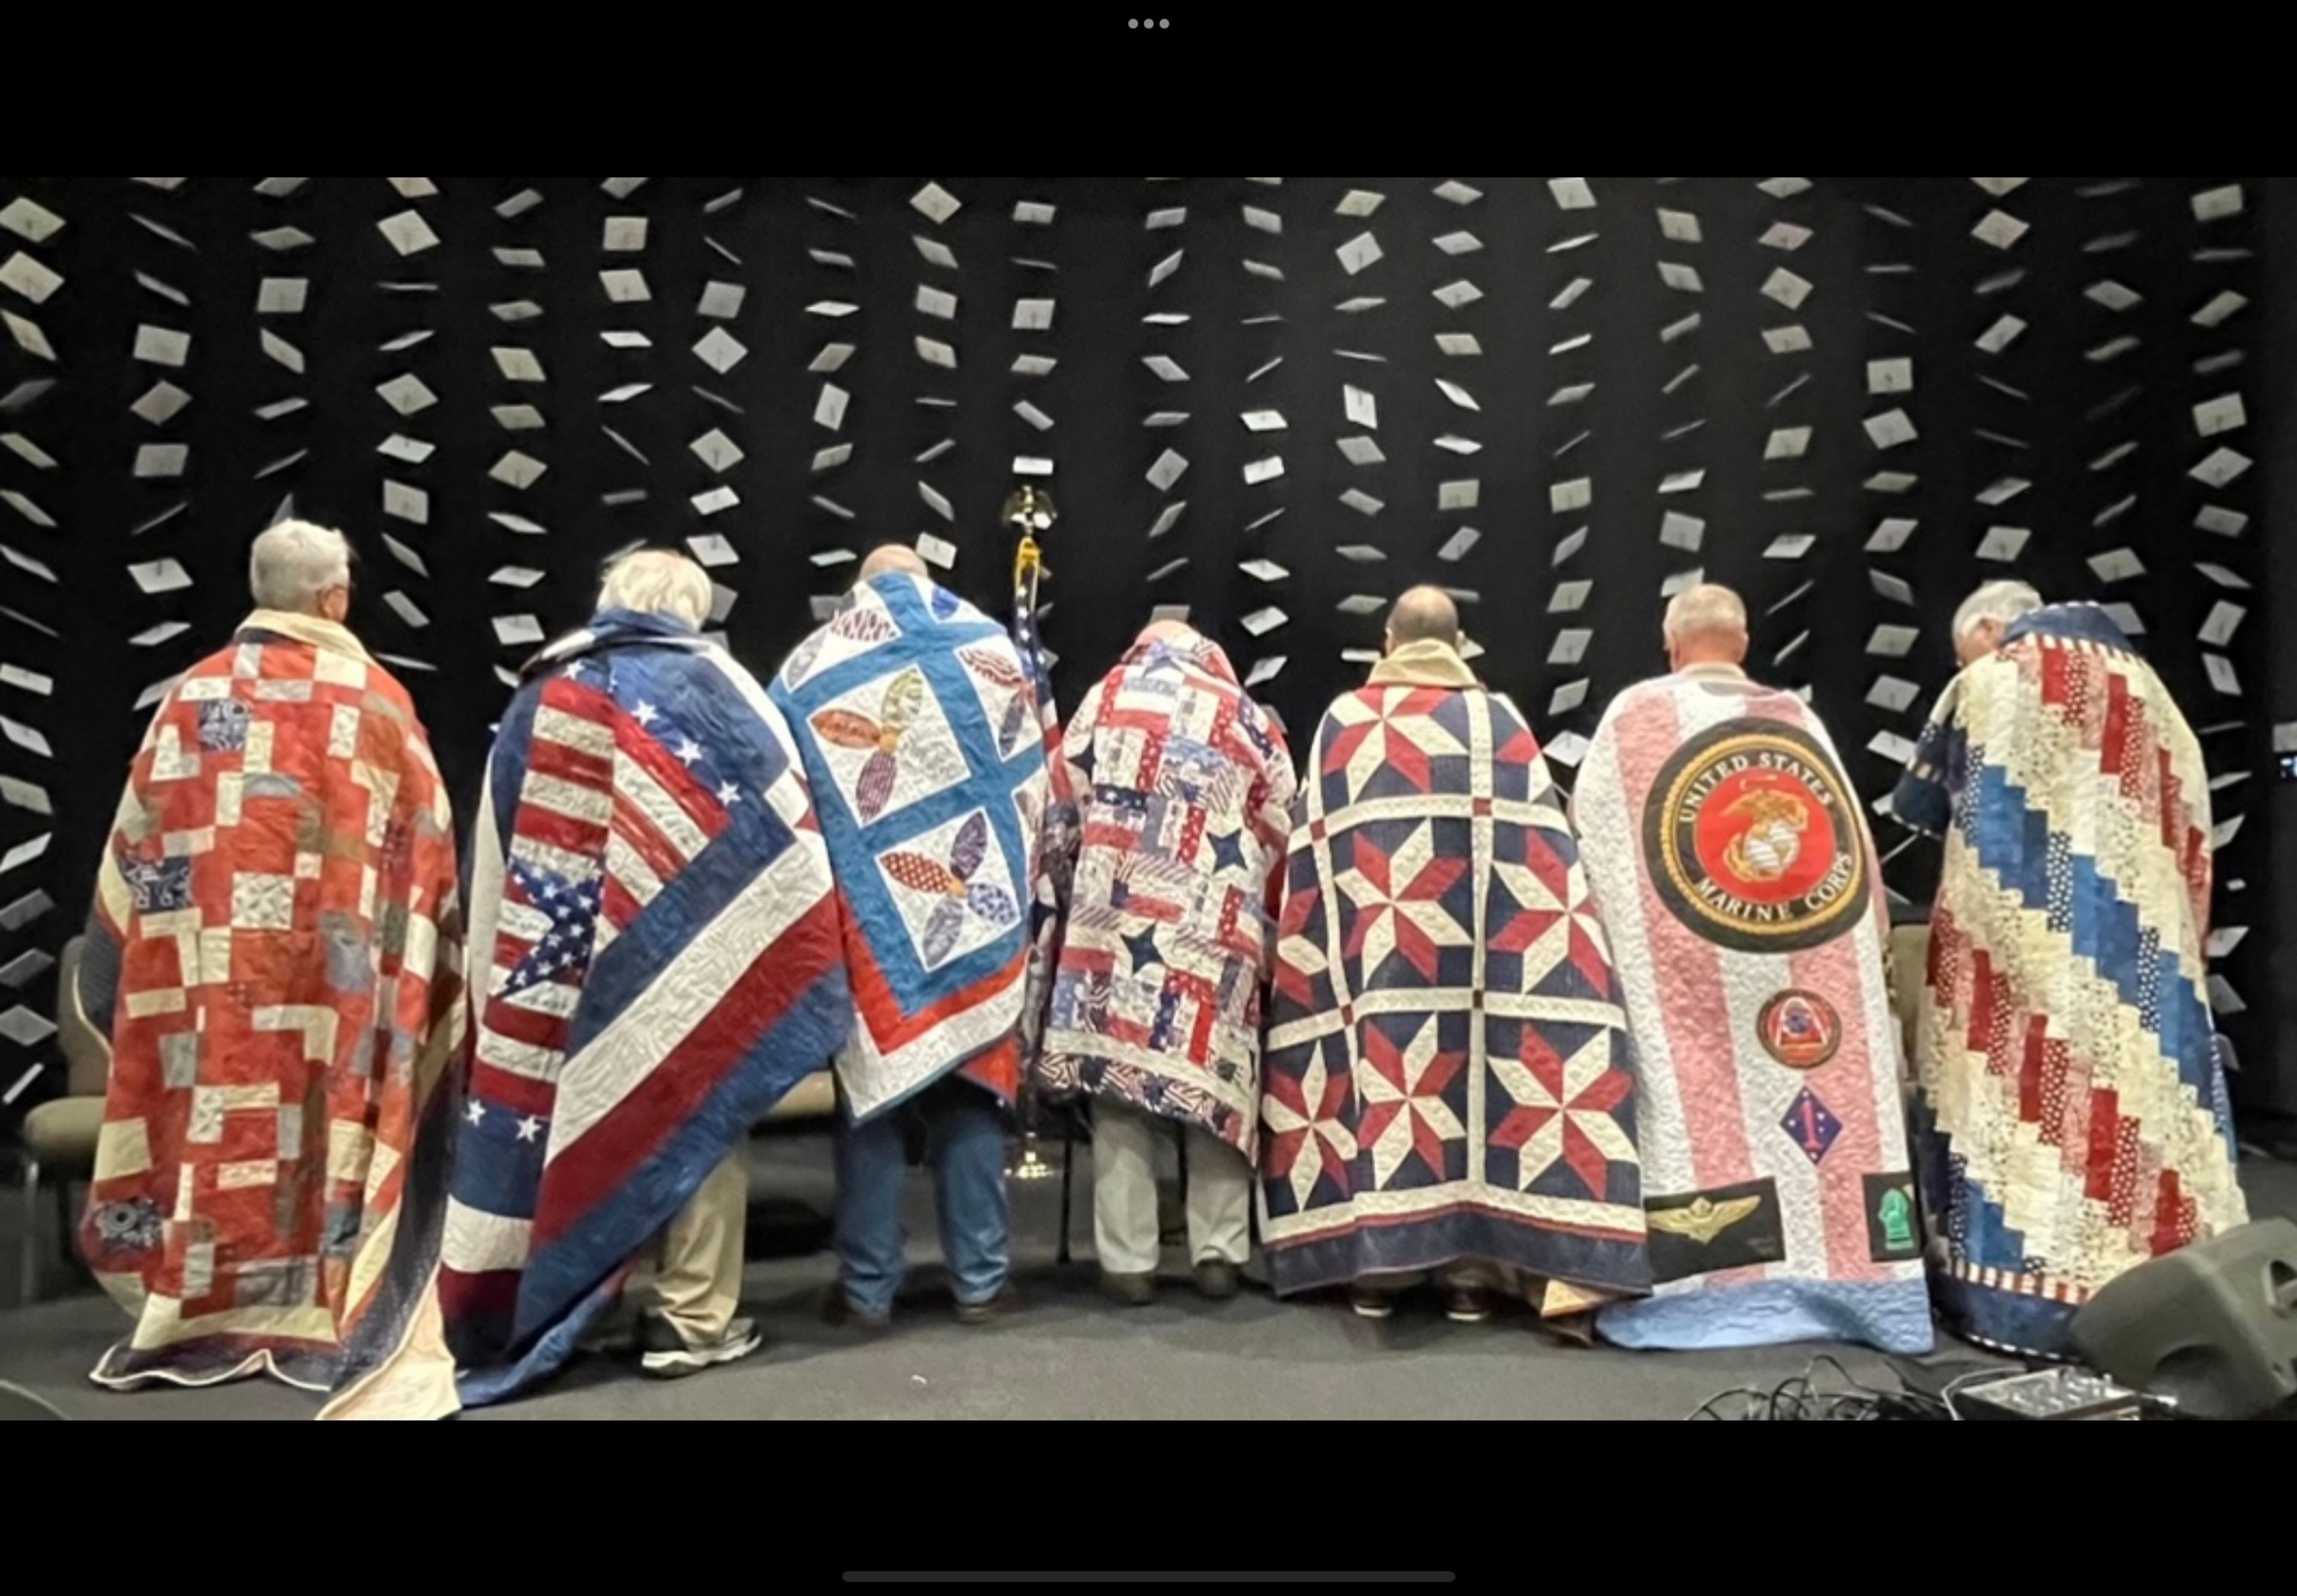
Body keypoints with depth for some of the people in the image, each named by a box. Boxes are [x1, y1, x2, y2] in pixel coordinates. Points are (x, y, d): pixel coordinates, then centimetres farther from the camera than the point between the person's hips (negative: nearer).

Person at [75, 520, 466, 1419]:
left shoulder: (193, 695, 4)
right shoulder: (374, 699, -3)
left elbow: (140, 840, 10)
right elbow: (426, 840, 2)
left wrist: (123, 963, 21)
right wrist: (424, 955, 15)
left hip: (209, 974, 3)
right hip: (336, 969, -2)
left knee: (219, 1114, 9)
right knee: (334, 1115, 3)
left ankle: (210, 1305, 18)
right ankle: (338, 1307, 8)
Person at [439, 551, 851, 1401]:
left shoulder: (540, 697, 9)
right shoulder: (714, 685, -2)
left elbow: (495, 858, 12)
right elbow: (781, 834, -6)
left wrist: (504, 976, 18)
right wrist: (799, 956, 0)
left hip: (566, 966, 4)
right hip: (690, 956, -3)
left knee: (590, 1113, 14)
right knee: (692, 1116, 7)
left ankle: (629, 1296, 24)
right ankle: (692, 1317, 13)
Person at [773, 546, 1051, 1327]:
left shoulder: (813, 664, 4)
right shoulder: (995, 650, 6)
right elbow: (1032, 783, 8)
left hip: (864, 914, 0)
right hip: (977, 910, 1)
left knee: (872, 1087, 7)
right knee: (971, 1090, 8)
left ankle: (867, 1288, 12)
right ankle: (979, 1280, 13)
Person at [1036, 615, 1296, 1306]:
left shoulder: (1103, 701, 13)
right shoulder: (1250, 720, 14)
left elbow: (1062, 807, 10)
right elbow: (1281, 832, 12)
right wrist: (1253, 910, 24)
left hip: (1116, 917, -1)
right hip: (1217, 927, 1)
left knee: (1119, 1086, 2)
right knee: (1215, 1080, 8)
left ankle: (1127, 1261, 4)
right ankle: (1219, 1253, 11)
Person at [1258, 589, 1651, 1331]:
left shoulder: (1344, 721, 9)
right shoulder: (1499, 720, 8)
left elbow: (1312, 839, 9)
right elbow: (1540, 836, 6)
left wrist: (1345, 923, 19)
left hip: (1372, 941, 0)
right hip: (1478, 933, 0)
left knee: (1381, 1072, 2)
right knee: (1473, 1076, 3)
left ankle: (1374, 1255, 3)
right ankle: (1471, 1269, 4)